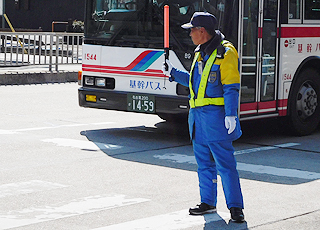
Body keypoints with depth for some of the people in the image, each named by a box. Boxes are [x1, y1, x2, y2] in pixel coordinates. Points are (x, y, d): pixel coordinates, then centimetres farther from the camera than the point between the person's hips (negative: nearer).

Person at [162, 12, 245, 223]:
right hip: (197, 114, 8)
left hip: (216, 115, -8)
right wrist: (173, 72, 21)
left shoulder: (225, 52, -10)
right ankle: (208, 202, 21)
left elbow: (231, 87, -14)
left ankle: (236, 207, -3)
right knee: (204, 162, 12)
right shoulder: (200, 52, 16)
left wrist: (231, 114, -20)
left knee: (225, 162, -8)